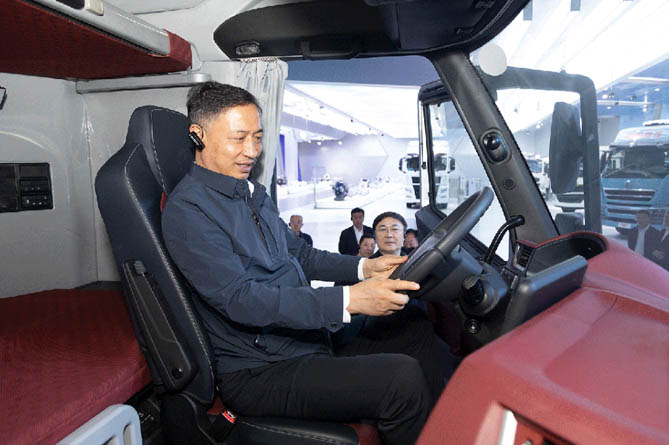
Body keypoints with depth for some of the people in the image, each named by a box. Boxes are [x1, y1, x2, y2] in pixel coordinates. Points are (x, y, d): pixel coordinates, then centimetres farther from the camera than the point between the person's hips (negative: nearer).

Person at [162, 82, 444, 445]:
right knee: (401, 377, -23)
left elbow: (300, 254, 18)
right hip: (257, 373, -9)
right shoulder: (186, 209, -15)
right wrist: (349, 300, -31)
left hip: (308, 342, 9)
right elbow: (239, 299, -25)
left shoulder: (252, 192, 13)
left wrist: (364, 267, 2)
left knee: (414, 340, 7)